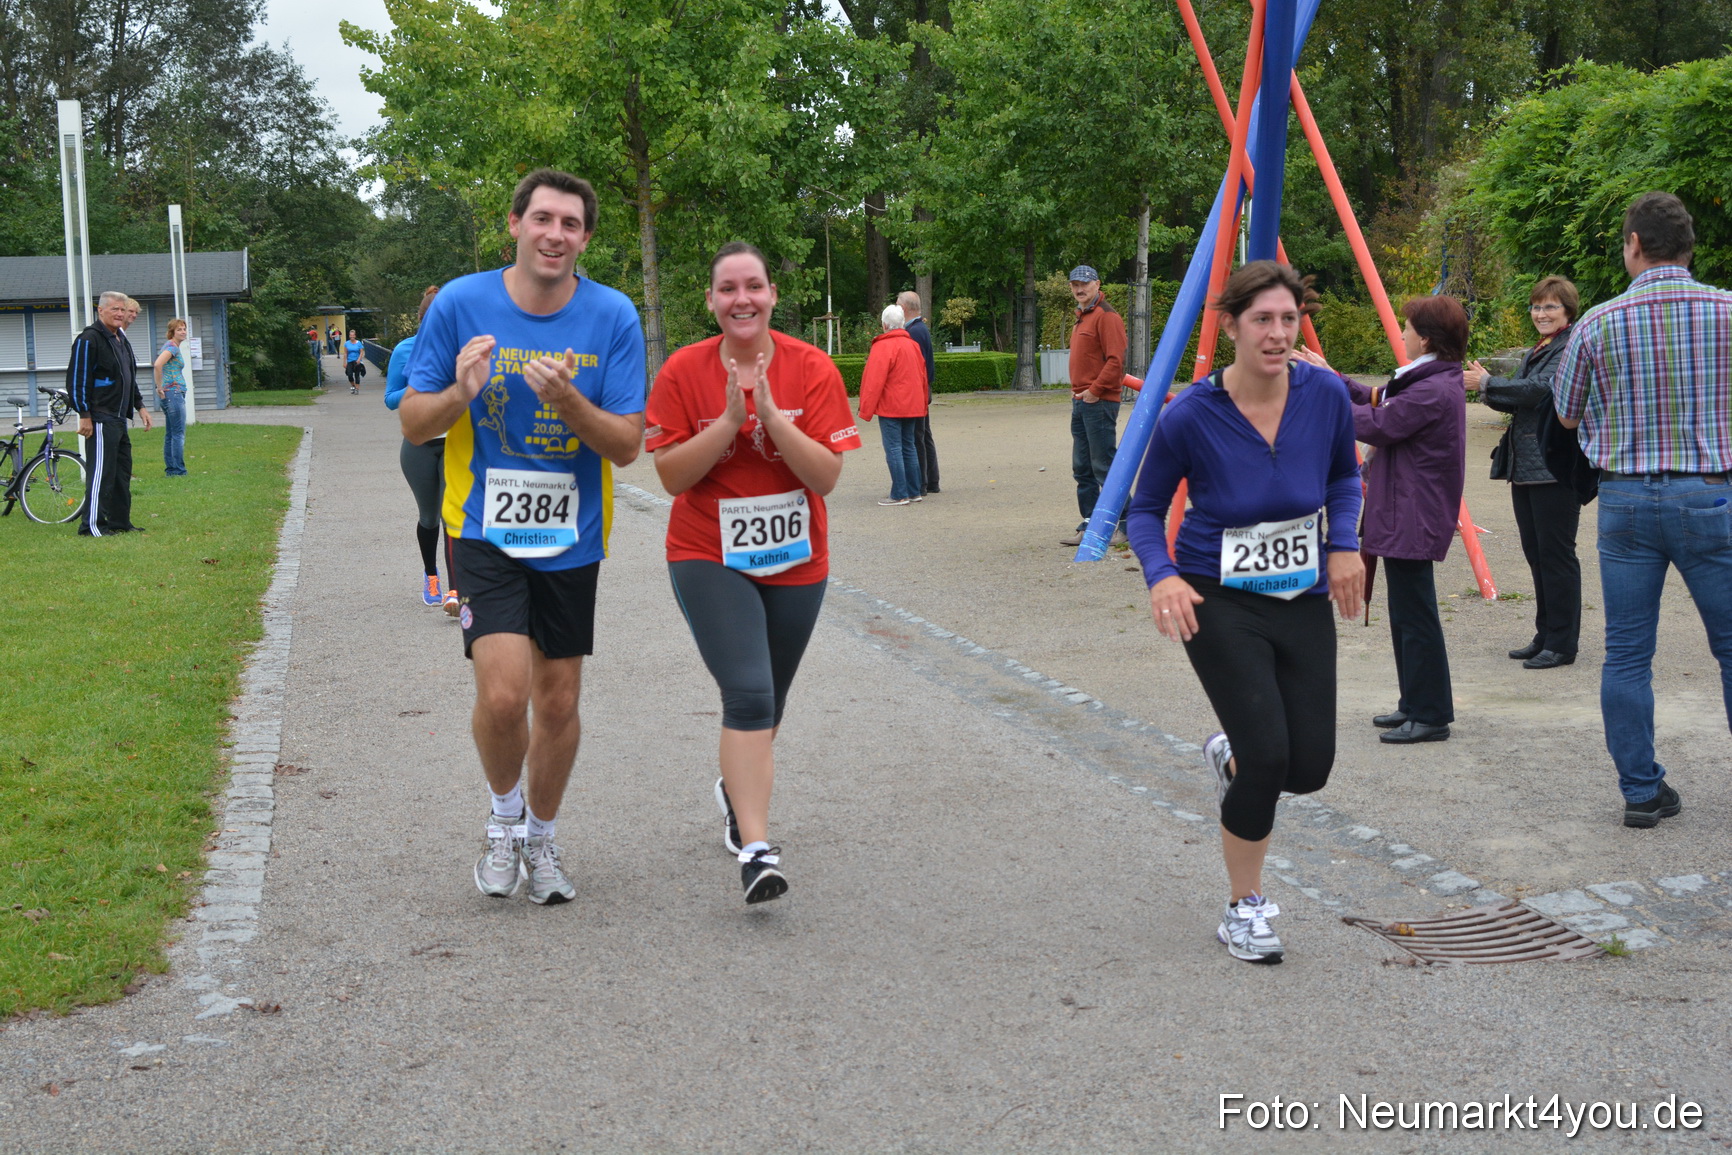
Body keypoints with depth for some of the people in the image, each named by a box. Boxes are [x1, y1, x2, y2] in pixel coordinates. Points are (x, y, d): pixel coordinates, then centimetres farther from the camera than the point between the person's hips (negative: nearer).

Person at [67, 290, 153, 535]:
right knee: (101, 472, -8)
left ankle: (120, 522, 19)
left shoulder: (121, 339, 17)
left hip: (119, 419, 10)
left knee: (122, 472, 12)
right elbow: (77, 379, -16)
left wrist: (140, 405, 23)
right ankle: (91, 525, -4)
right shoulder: (89, 340, -12)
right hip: (100, 421, -10)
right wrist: (84, 415, -18)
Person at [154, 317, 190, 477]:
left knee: (170, 434, 11)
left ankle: (170, 468, 14)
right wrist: (160, 387, -19)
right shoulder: (172, 347, -13)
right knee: (178, 434, -7)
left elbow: (156, 365, 28)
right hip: (174, 393, -10)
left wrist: (160, 387, 20)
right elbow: (157, 365, -28)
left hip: (171, 395, 10)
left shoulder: (169, 345, 16)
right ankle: (179, 470, -7)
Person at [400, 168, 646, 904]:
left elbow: (627, 446, -7)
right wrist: (462, 392, -22)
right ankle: (504, 815, 15)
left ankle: (540, 839, 33)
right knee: (503, 694, -16)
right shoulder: (461, 304, -7)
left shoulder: (613, 317, -6)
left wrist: (567, 399, -25)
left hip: (572, 538, 2)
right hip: (485, 531, -2)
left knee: (559, 701, 10)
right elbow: (413, 424, -1)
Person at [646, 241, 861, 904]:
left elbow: (826, 476, -14)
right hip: (709, 558, -2)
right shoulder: (683, 371, -8)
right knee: (749, 694, -19)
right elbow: (671, 475, -11)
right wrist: (729, 420, -22)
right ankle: (756, 850, -18)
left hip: (794, 562, 3)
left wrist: (770, 414, -24)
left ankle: (736, 792, 46)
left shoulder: (811, 369, -8)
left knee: (767, 702, 16)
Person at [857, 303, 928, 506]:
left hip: (890, 407, -8)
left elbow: (874, 381, -17)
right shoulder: (912, 345, 11)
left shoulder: (883, 346, -13)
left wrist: (866, 409, -14)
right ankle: (914, 491, 15)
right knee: (909, 447, 13)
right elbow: (922, 376, 18)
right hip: (912, 406, 8)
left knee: (893, 449, -6)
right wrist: (922, 404, 26)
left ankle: (899, 495, -8)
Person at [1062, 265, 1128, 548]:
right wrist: (1077, 392, 15)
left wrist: (1095, 391, -17)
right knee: (1082, 469, 10)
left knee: (1104, 465, -9)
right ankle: (1089, 527, 14)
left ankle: (1126, 524, -4)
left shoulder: (1106, 316, -9)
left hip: (1099, 402, -10)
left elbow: (1115, 359, -18)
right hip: (1081, 401, 10)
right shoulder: (1082, 318, 21)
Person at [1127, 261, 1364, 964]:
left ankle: (1230, 755, 40)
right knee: (1268, 757, -13)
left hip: (1304, 600, 4)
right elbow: (1145, 508, -3)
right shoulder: (1191, 416, -16)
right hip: (1221, 603, -4)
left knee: (1310, 767, 2)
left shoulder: (1326, 395, -7)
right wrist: (1162, 576, -22)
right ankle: (1243, 912, 10)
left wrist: (1343, 543, -5)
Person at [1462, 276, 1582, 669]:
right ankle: (1544, 636, 21)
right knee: (1535, 553, 13)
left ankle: (1562, 643, 2)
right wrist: (1487, 389, -3)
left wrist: (1487, 383, -15)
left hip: (1556, 470, -9)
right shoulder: (1536, 352, 19)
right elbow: (1515, 402, 16)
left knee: (1556, 555, -4)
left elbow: (1539, 390, -21)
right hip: (1525, 467, 9)